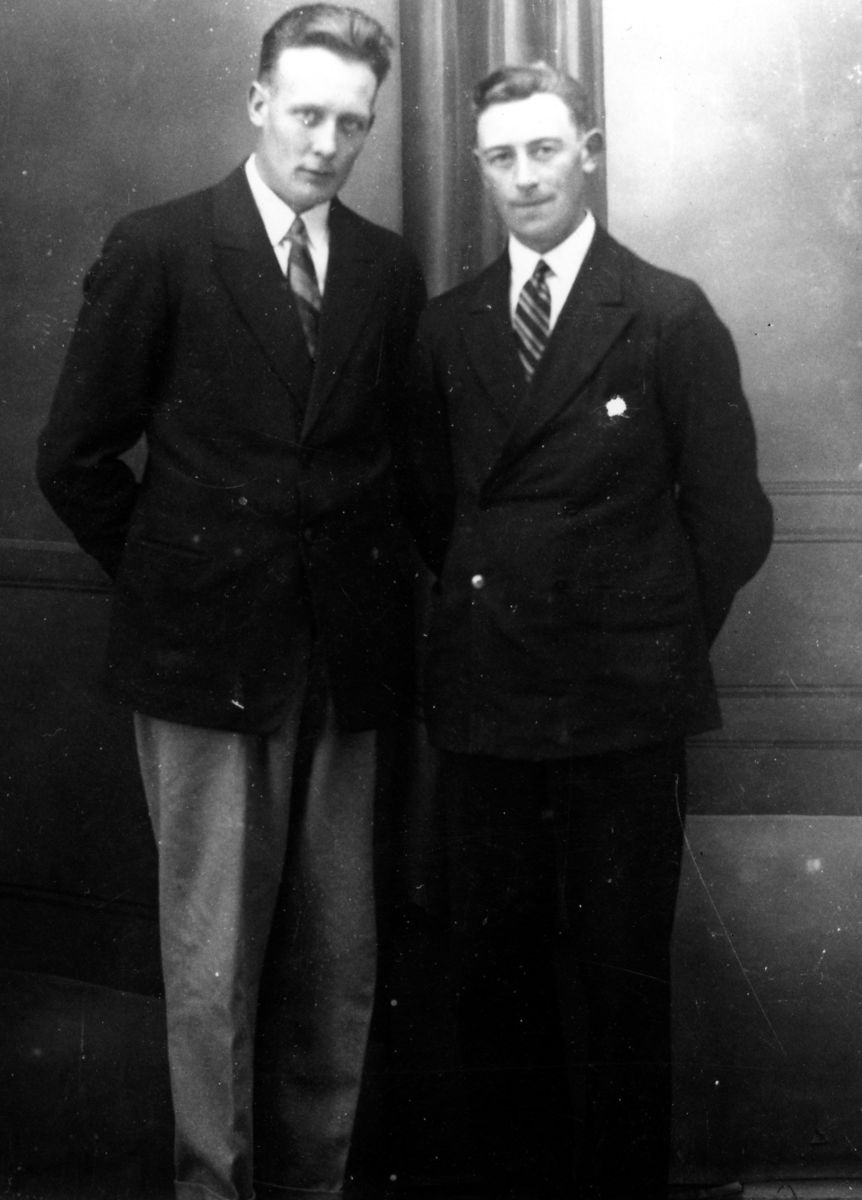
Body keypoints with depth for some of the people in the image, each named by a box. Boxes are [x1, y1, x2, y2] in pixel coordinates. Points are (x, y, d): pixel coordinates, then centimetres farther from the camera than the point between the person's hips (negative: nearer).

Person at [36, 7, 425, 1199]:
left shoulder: (390, 269, 8)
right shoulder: (158, 250, -2)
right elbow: (75, 457, 1)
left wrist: (379, 583, 6)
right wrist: (168, 575, 3)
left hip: (346, 656, 3)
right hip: (209, 653, -3)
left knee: (338, 956, 8)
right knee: (213, 956, 3)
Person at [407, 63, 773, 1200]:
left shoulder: (671, 316, -3)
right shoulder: (447, 326, 9)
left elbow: (732, 517, -1)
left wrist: (664, 641, 3)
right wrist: (487, 609, 9)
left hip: (623, 711, -4)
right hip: (482, 701, 4)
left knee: (618, 986, 6)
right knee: (492, 979, 11)